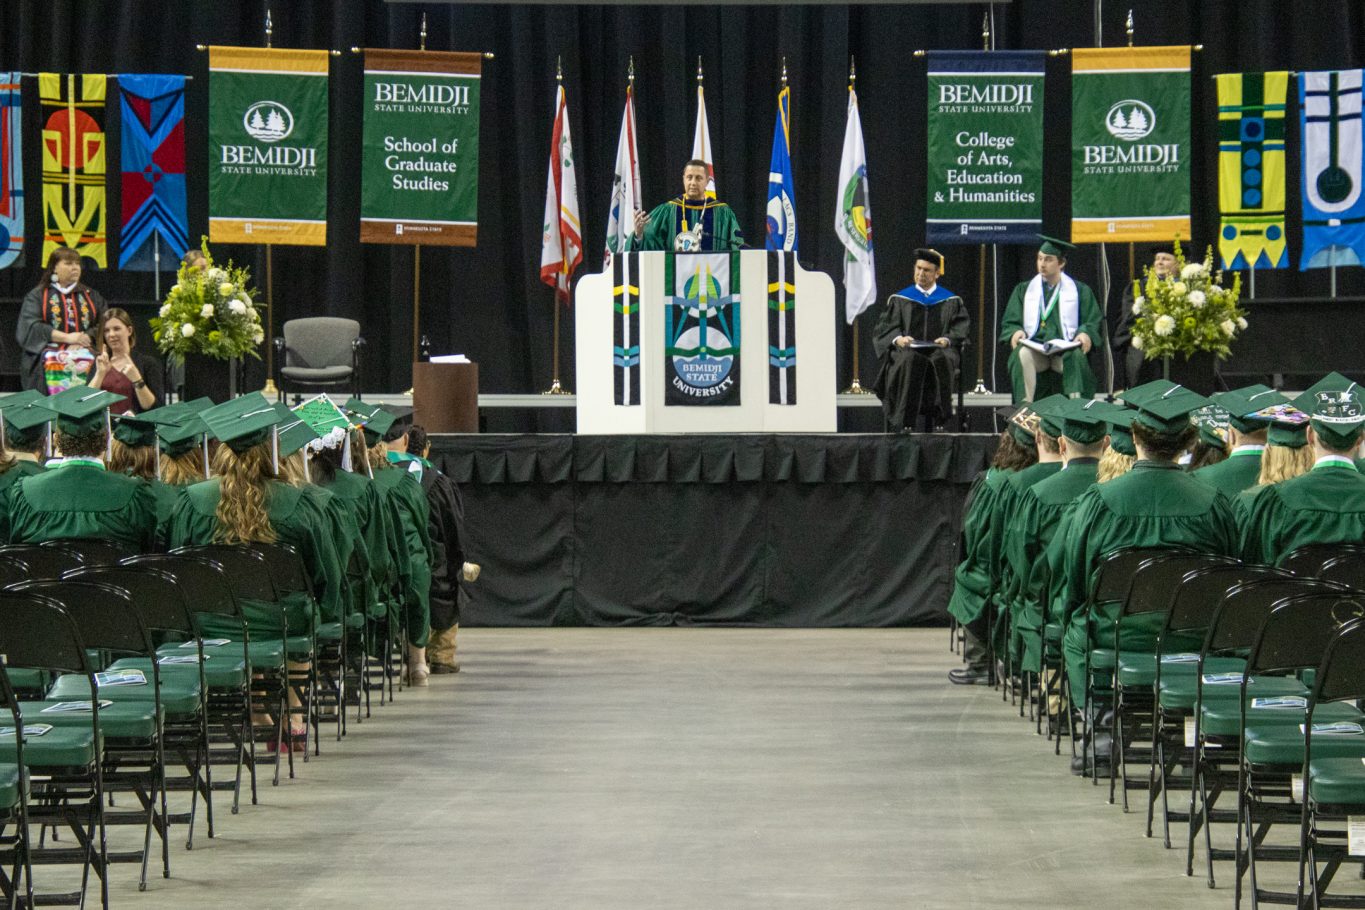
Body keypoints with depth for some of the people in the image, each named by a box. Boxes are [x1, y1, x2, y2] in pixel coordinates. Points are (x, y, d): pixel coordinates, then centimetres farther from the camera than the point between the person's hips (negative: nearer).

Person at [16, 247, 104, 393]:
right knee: (56, 364, -37)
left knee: (87, 363, -33)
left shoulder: (92, 296, 22)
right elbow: (30, 326, -1)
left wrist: (87, 338, -11)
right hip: (49, 351, -2)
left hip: (85, 349, 2)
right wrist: (66, 338, -11)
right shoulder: (37, 296, 13)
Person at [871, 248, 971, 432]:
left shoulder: (951, 301, 18)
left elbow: (961, 328, 8)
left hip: (939, 349, 0)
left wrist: (947, 339, -13)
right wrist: (897, 339, -13)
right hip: (907, 348, 0)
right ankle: (904, 422, -40)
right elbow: (885, 327, 8)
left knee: (941, 361, -38)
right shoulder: (899, 299, 18)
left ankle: (938, 420, -36)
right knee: (909, 361, -37)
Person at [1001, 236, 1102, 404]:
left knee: (1077, 356, -36)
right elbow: (1009, 323, 15)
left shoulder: (1080, 291, 16)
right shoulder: (1024, 290, 20)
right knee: (1022, 355, -35)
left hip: (1065, 352, -1)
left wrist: (1086, 334, -13)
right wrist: (1015, 332, -9)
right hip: (1034, 349, 1)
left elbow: (1093, 321, 11)